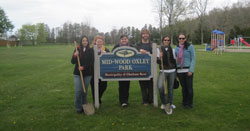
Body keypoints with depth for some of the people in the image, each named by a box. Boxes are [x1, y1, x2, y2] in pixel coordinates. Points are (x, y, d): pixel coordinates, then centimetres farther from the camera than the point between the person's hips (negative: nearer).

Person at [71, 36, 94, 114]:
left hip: (87, 74, 0)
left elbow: (92, 62, -4)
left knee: (85, 91, 8)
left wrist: (83, 67, -17)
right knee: (78, 91, -4)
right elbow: (72, 62, 1)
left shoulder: (91, 50, 2)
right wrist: (75, 56, -18)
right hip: (77, 74, 0)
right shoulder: (77, 50, 3)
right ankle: (78, 108, 11)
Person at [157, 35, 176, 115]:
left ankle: (170, 103, 24)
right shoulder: (159, 49, 2)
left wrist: (175, 72, 14)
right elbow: (157, 62, -2)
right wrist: (159, 58, -25)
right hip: (163, 71, -3)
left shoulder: (172, 50, 9)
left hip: (172, 71, 3)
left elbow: (174, 61, 15)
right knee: (160, 87, -22)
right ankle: (164, 103, -3)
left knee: (170, 88, 8)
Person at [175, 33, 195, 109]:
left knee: (189, 87, 2)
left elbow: (193, 59, -5)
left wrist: (191, 70, -12)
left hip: (188, 70, -3)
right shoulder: (177, 48, 9)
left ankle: (190, 103, 17)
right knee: (183, 87, 11)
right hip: (179, 71, 3)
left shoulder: (190, 47, -3)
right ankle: (184, 102, 24)